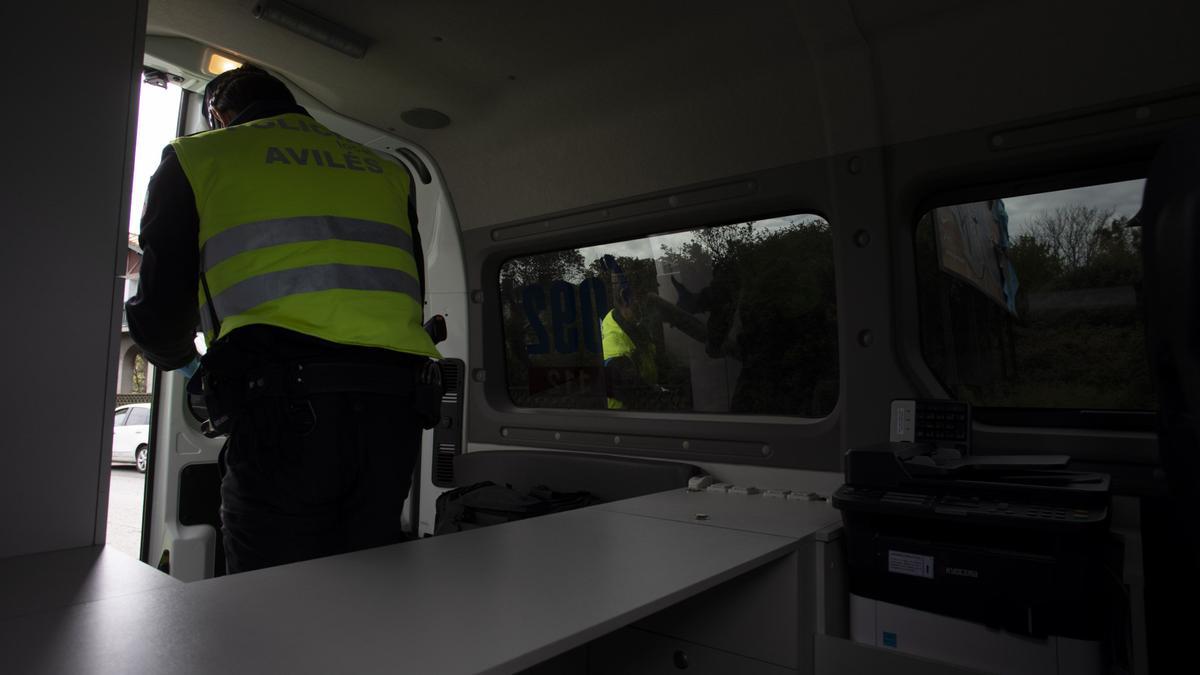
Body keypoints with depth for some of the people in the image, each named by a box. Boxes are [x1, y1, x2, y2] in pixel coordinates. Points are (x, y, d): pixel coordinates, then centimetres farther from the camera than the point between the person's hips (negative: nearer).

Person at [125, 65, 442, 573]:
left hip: (281, 411, -4)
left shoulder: (197, 157, 15)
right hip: (396, 406, 4)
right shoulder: (386, 170, 26)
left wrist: (185, 360, 36)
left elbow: (162, 315, 13)